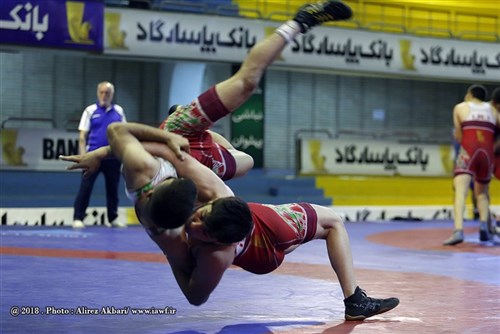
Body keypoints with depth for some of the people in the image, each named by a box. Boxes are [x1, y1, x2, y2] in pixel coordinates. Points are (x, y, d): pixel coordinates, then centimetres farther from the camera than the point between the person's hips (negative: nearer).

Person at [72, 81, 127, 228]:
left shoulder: (119, 111, 8)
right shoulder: (90, 111, 2)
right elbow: (82, 136, 0)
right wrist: (83, 156, -7)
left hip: (113, 156, 2)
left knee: (113, 188, 9)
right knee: (85, 187, -4)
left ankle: (113, 218, 21)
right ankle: (78, 218, 0)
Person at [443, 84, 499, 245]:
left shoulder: (460, 108, 15)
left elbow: (459, 137, 12)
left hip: (468, 151, -3)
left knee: (460, 192, -14)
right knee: (482, 193, 22)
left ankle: (458, 231, -33)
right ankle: (484, 223, -2)